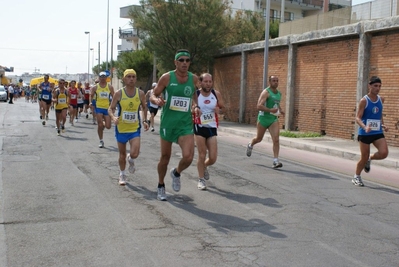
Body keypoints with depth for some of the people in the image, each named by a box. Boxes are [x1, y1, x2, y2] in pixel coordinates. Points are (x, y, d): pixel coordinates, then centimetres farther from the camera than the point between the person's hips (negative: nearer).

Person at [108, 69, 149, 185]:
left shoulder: (140, 93, -4)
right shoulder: (118, 93, -8)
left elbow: (144, 107, 12)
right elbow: (110, 109, -2)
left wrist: (145, 121, 0)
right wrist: (113, 117, -23)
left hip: (135, 128, 0)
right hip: (121, 128, 0)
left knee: (134, 154, -15)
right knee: (122, 154, 12)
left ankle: (130, 160, 23)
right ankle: (122, 174, 34)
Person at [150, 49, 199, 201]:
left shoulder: (194, 79, 1)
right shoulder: (167, 77, -8)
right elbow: (153, 96, -3)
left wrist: (196, 105, 6)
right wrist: (157, 100, -25)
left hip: (185, 125, 1)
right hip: (168, 123, -1)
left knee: (188, 157, -16)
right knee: (165, 157, 10)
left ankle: (176, 173, 19)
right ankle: (161, 186, 34)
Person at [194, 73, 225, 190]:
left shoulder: (216, 94, 0)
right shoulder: (195, 94, -7)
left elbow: (223, 108, 11)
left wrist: (218, 109, -12)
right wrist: (194, 110, -22)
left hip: (212, 128, 3)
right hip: (199, 127, -2)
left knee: (213, 158, 1)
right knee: (202, 155, -4)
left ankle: (204, 167, 35)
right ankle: (201, 179, 14)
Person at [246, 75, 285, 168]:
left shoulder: (279, 93, 10)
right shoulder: (266, 92, -13)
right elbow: (259, 106, -23)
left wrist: (280, 110, 12)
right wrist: (270, 110, -32)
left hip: (274, 119, 4)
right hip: (264, 118, -4)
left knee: (276, 139, -14)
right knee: (259, 138, 15)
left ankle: (276, 161, -15)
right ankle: (250, 145, 49)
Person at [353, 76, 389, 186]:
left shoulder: (381, 99, 6)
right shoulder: (364, 101, -11)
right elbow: (358, 118, -14)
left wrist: (383, 124, 9)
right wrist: (365, 127, -31)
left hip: (378, 133, 4)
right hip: (364, 134, -4)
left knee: (384, 153, -15)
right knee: (364, 157, 3)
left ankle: (370, 158, 19)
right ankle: (356, 177, 26)